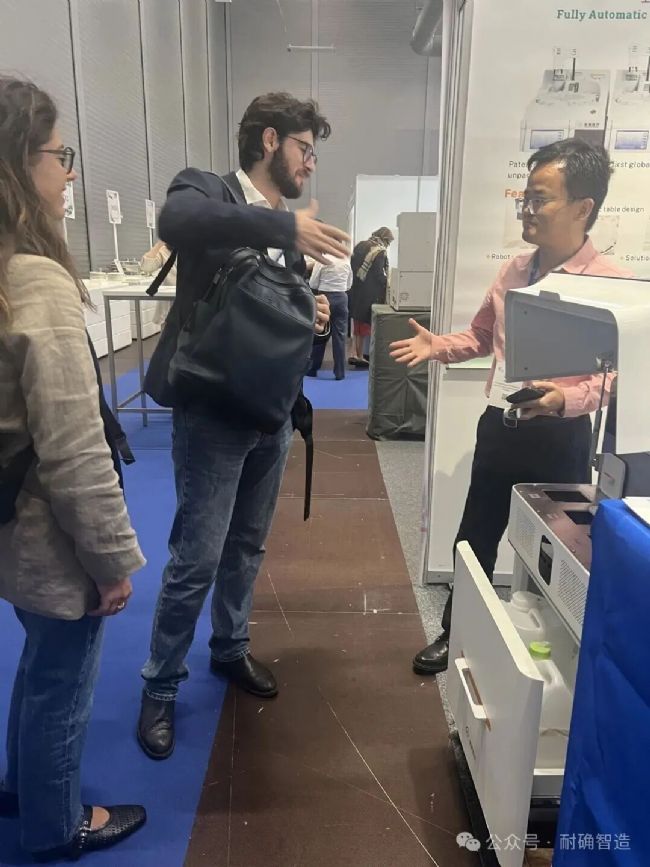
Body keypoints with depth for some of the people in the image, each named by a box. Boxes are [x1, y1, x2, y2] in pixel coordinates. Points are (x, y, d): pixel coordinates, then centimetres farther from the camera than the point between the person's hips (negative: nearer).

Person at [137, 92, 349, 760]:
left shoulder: (288, 226, 14)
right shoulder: (205, 188, -6)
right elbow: (174, 221, -32)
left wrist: (313, 318, -3)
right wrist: (282, 224, -36)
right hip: (213, 411, -7)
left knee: (247, 546, 18)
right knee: (196, 557, -1)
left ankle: (230, 649, 39)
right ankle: (159, 686, 21)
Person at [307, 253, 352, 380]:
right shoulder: (346, 261, 1)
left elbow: (313, 284, -7)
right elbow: (348, 285, 8)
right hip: (341, 299, 2)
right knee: (339, 335, 5)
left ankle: (313, 369, 18)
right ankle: (339, 372, 6)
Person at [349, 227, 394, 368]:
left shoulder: (361, 245, 11)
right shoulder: (381, 252, -11)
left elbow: (352, 266, 12)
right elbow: (378, 274, -16)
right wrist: (387, 282, 0)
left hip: (355, 289, 7)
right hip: (368, 293, -7)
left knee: (357, 322, 15)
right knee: (364, 324, 2)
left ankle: (356, 353, 19)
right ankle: (358, 356, 7)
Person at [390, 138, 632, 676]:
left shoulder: (609, 283, -13)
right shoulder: (514, 271, 8)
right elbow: (481, 336, 17)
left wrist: (566, 399, -34)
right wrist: (437, 346, -1)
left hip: (559, 438, -6)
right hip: (499, 426, 6)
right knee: (473, 541, 16)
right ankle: (456, 634, 37)